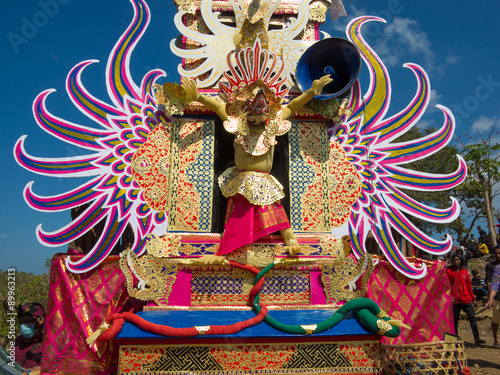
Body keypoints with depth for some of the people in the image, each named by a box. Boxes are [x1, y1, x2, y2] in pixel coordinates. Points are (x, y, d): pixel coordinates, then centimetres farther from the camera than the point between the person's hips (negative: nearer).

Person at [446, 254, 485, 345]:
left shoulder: (465, 271, 10)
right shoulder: (449, 271, 0)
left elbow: (469, 285, 16)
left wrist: (473, 298, 17)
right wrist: (449, 296, -15)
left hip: (466, 299, 3)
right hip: (455, 300, -2)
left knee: (472, 318, -5)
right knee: (455, 319, 5)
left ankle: (477, 338, -3)